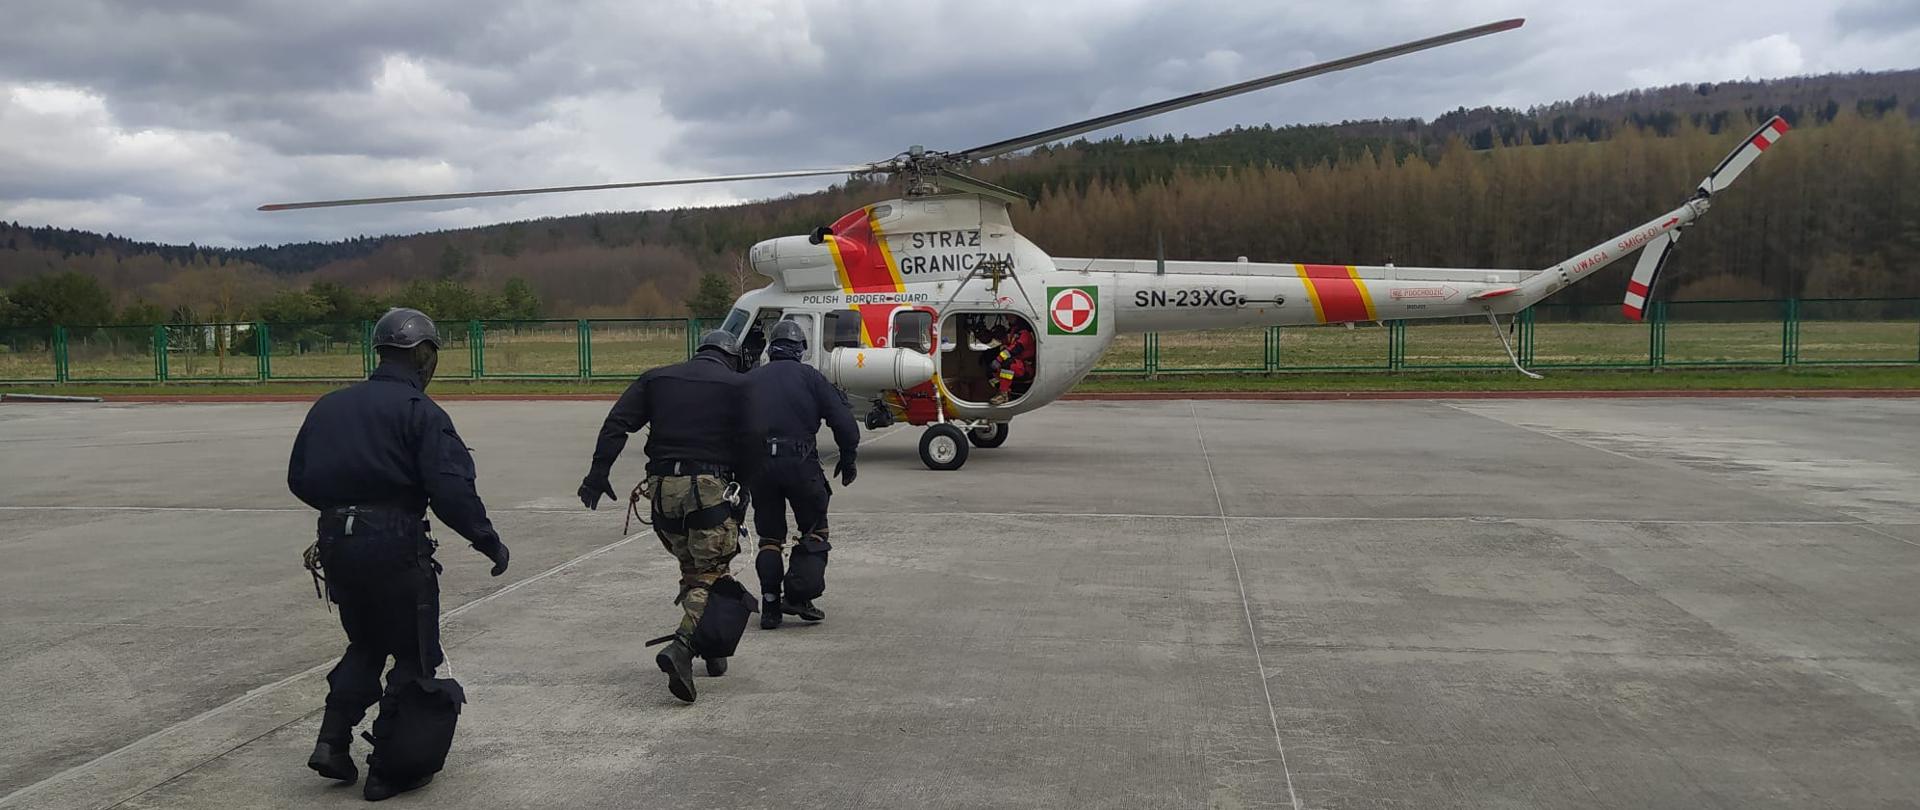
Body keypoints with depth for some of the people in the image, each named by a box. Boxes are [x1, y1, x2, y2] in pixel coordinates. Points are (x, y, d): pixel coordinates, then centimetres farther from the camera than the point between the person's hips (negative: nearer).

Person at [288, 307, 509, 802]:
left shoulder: (330, 406, 11)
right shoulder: (419, 411, -10)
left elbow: (299, 479, 16)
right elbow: (451, 489, -19)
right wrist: (489, 541, -9)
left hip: (335, 543, 7)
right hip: (393, 544, -7)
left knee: (366, 644, 26)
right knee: (415, 655, 8)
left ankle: (333, 743, 16)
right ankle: (391, 769, 12)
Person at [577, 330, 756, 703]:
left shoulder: (657, 378, 17)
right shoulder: (737, 385, 6)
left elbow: (617, 423, 7)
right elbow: (747, 444, -2)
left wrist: (599, 470, 4)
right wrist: (743, 489, 9)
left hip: (663, 488, 5)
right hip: (709, 488, -4)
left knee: (692, 569, 18)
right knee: (710, 574, 0)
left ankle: (710, 648, 21)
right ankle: (682, 646, -20)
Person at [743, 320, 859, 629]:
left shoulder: (749, 380, 15)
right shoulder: (810, 376, 6)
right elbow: (843, 421, 0)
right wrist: (847, 459, 11)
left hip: (759, 464, 3)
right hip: (801, 463, -3)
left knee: (769, 536, 14)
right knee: (814, 530, 13)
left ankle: (770, 606, 9)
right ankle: (799, 594, 2)